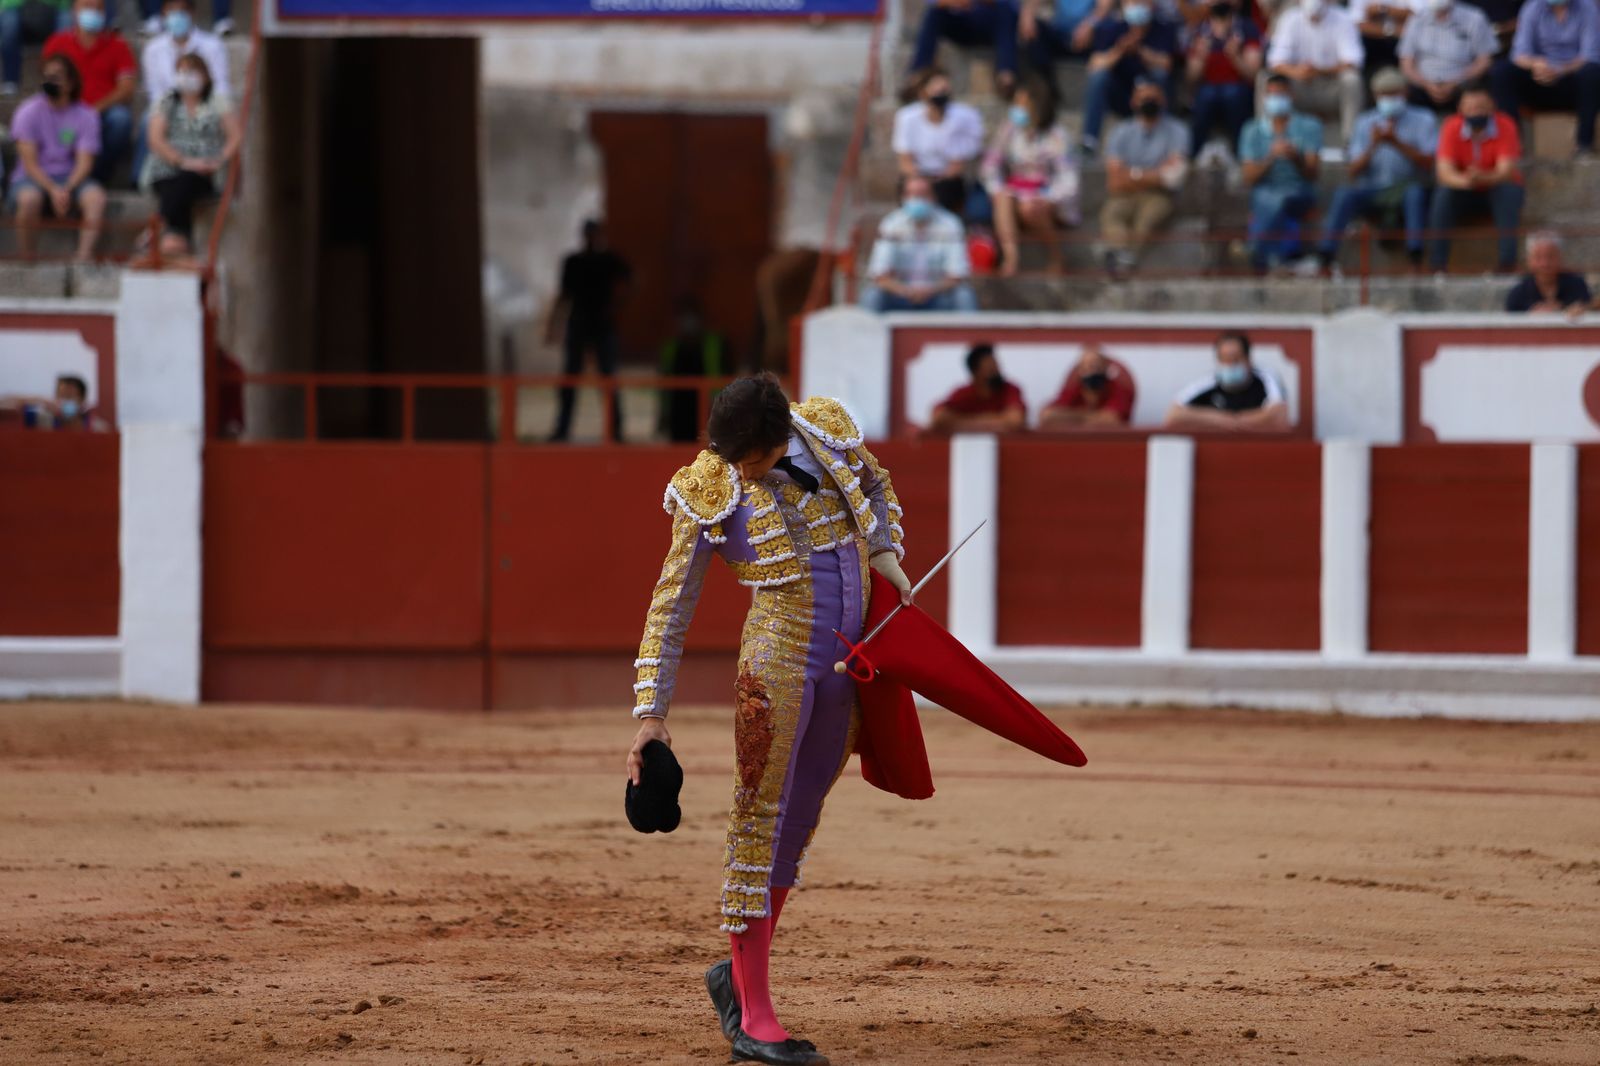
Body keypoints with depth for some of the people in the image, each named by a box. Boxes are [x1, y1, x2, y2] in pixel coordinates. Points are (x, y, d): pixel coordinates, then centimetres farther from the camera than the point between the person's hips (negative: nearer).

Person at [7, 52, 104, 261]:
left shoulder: (86, 115, 2)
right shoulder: (28, 112, -2)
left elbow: (84, 163, -5)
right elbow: (29, 162, -8)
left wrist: (66, 190, -24)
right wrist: (53, 190, -23)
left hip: (71, 179, 2)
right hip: (34, 178, -2)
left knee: (96, 197, -30)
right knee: (29, 199, -37)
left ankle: (83, 259, -37)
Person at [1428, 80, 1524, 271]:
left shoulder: (1505, 126, -19)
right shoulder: (1452, 128, -16)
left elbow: (1506, 171, -26)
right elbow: (1444, 171, -25)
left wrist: (1483, 177, -49)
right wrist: (1464, 180, -48)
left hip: (1496, 186, -1)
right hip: (1465, 191, 1)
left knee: (1510, 192, -33)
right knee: (1443, 195, -29)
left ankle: (1508, 264, -35)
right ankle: (1436, 267, -30)